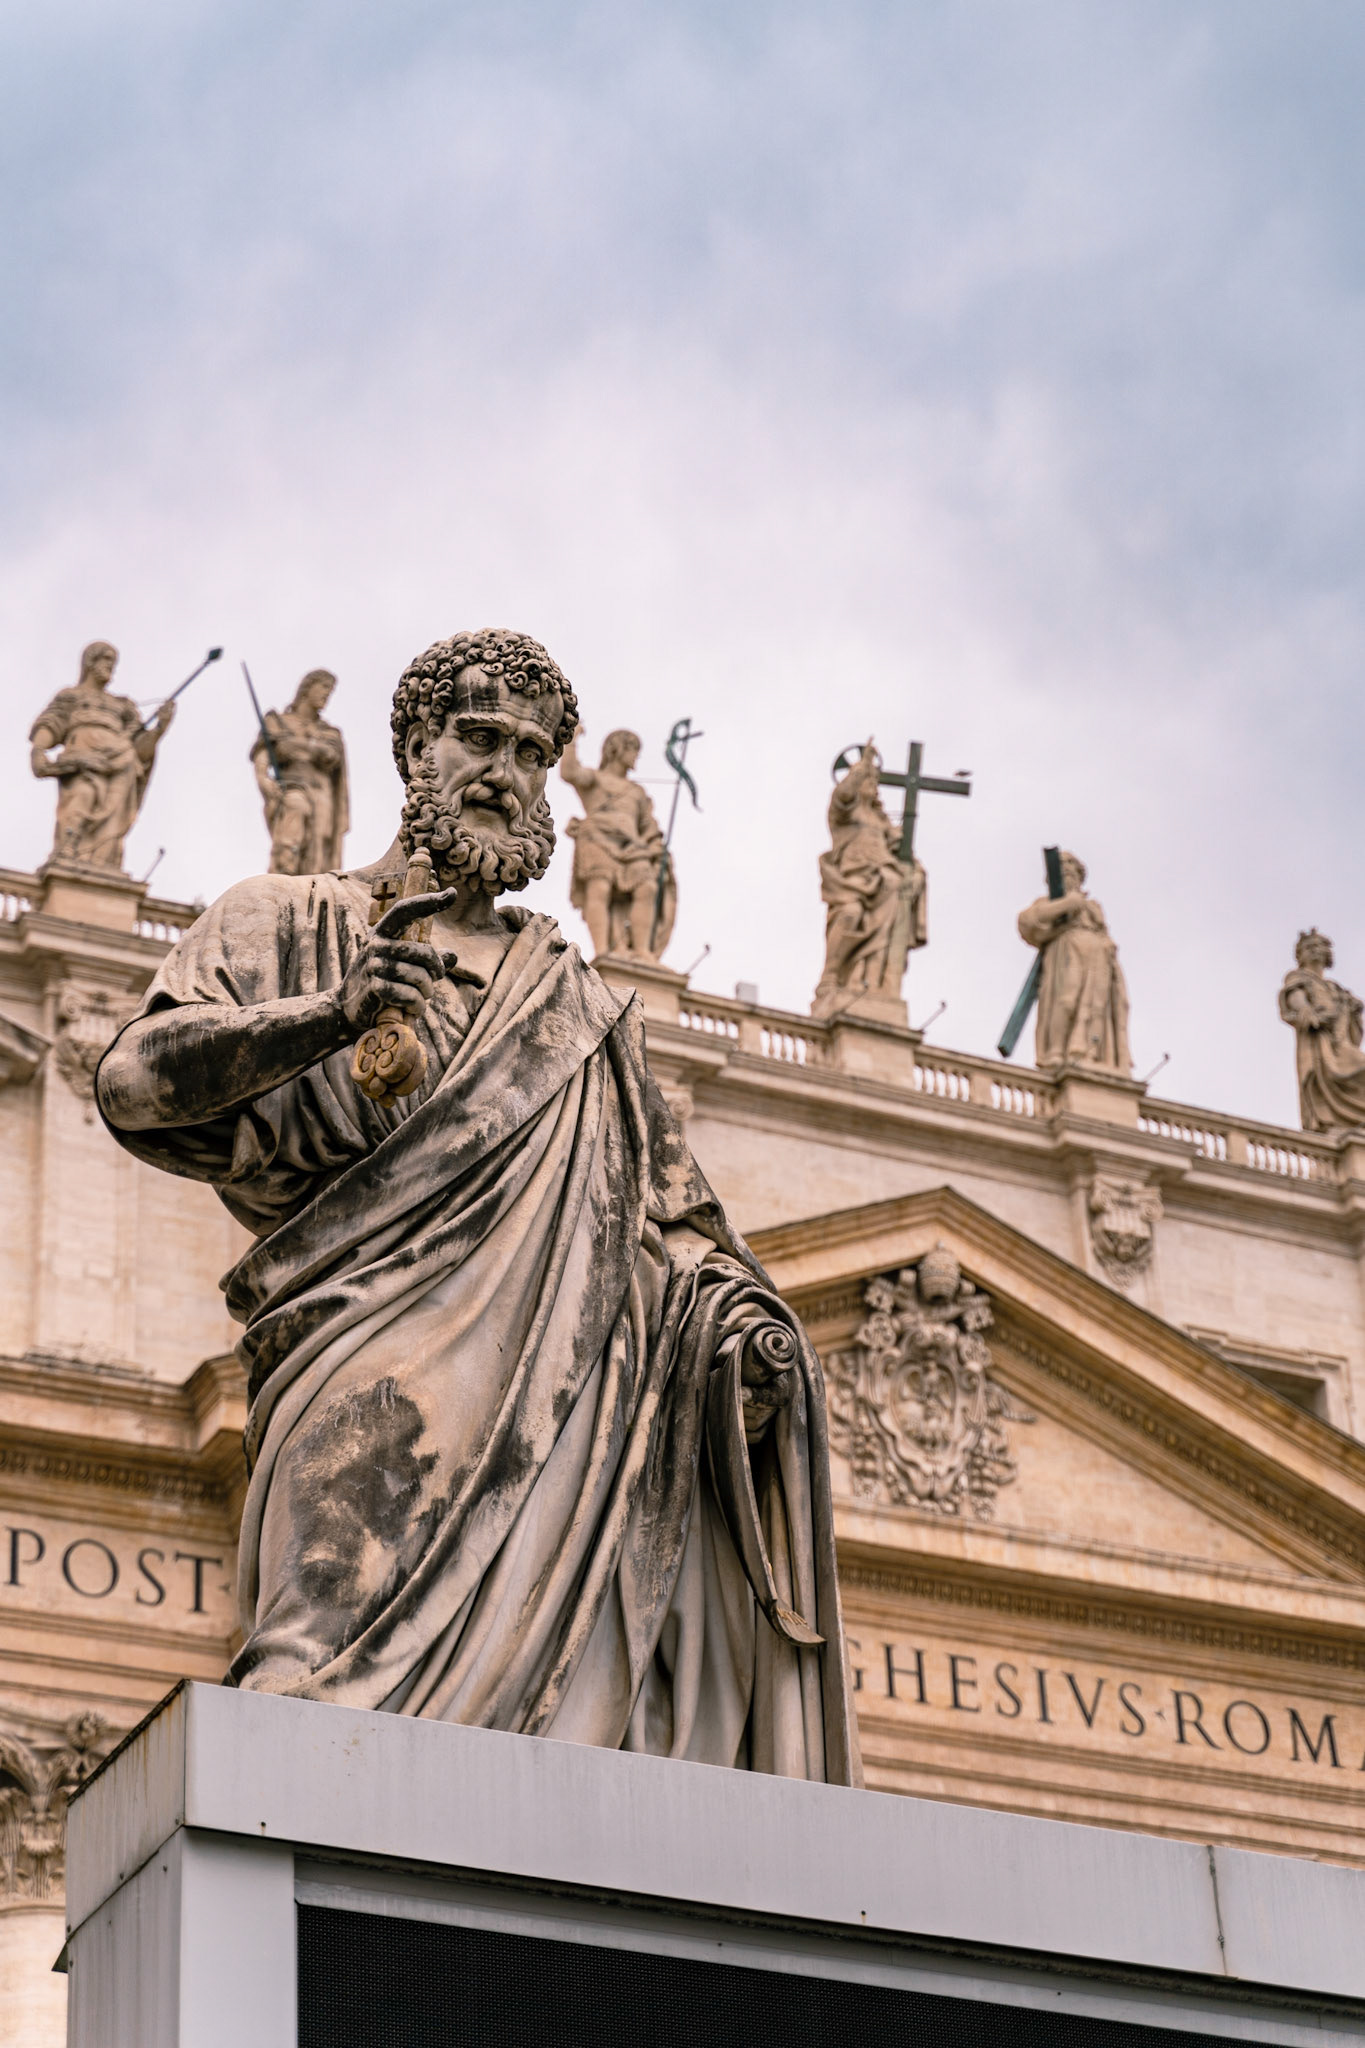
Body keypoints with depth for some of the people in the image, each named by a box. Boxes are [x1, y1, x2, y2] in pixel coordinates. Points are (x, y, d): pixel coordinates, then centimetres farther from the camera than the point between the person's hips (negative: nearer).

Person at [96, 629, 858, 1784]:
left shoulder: (580, 1006, 33)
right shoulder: (294, 923, 21)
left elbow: (668, 1206, 24)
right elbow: (137, 1080, 6)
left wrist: (735, 1306, 2)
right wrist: (331, 1016, -11)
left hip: (563, 1379, 4)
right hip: (380, 1362, -4)